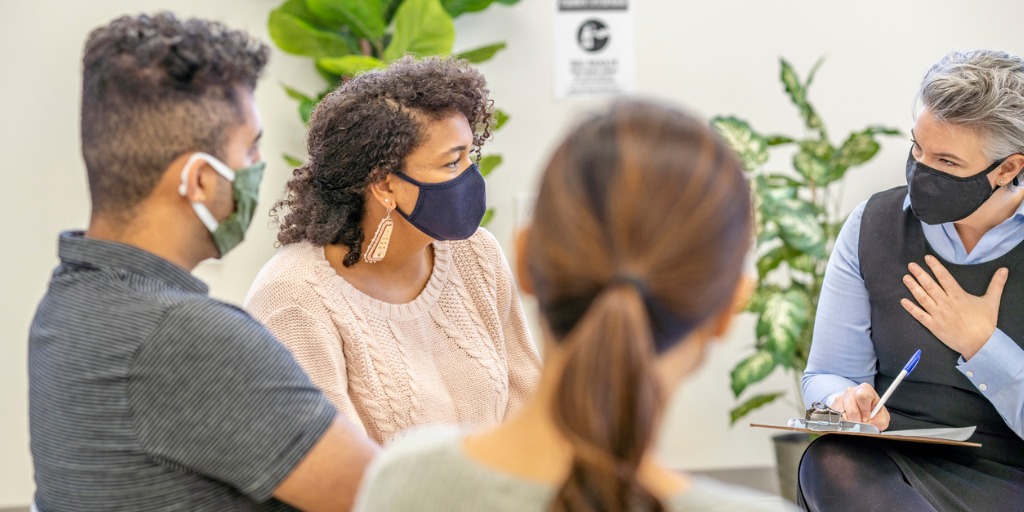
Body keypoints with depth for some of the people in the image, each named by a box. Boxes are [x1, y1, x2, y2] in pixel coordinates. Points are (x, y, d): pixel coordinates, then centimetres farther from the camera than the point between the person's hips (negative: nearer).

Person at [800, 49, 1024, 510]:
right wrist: (846, 403, -17)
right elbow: (828, 376, 5)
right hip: (893, 464, 3)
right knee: (832, 462, -32)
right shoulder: (873, 225, 4)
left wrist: (979, 345, -11)